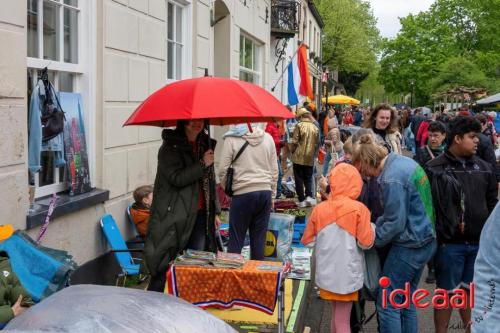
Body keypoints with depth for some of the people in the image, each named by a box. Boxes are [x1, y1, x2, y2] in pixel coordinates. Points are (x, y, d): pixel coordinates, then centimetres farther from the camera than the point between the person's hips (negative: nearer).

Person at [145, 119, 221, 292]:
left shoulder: (205, 145, 15)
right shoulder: (170, 147, -5)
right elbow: (177, 178, -19)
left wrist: (215, 212, 19)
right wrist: (202, 164, -16)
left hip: (200, 215, 6)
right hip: (174, 217, -6)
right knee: (165, 266, -4)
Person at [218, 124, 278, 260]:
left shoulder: (231, 139, -6)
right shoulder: (268, 137, 6)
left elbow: (222, 171, -5)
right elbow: (274, 170, 10)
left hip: (242, 194, -4)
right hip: (265, 192, 4)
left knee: (236, 240, 4)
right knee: (259, 240, 9)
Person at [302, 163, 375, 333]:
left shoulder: (319, 209, -3)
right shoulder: (359, 209, -12)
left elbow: (307, 240, 5)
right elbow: (366, 242, -13)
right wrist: (371, 226, 4)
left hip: (326, 273, 3)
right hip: (347, 274, -3)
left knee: (336, 315, 21)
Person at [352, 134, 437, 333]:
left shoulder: (391, 180, -23)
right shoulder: (405, 161, 5)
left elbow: (395, 224, -20)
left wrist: (371, 240, -7)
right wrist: (377, 225, 8)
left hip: (409, 247, -9)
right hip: (426, 240, 9)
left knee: (387, 304, 1)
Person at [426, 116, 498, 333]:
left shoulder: (483, 167, 9)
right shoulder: (435, 169, -10)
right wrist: (450, 227, -14)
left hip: (479, 242, 5)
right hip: (450, 242, -5)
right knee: (446, 292, 6)